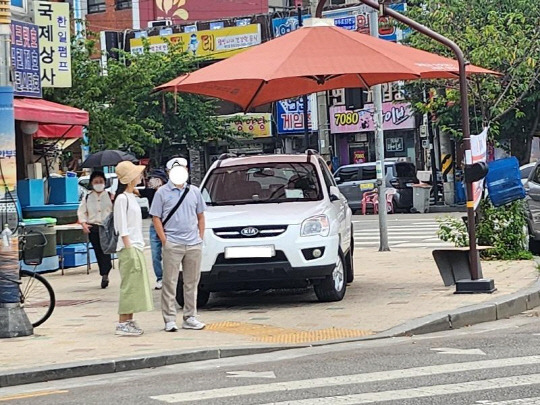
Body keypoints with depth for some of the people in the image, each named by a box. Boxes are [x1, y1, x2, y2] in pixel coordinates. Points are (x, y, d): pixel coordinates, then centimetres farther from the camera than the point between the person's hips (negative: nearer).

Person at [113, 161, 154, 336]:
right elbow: (122, 228, -16)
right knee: (129, 284, -9)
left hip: (136, 246, 9)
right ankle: (123, 323, -7)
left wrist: (137, 247, 15)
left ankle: (129, 321, 14)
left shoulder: (131, 197, 16)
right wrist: (129, 248, -19)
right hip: (128, 248, -9)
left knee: (136, 285, 10)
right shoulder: (122, 198, -12)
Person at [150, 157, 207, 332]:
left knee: (192, 283, 9)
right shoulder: (162, 193, 1)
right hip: (172, 244, -4)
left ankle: (190, 318, 17)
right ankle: (169, 319, 0)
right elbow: (156, 218, -1)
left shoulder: (194, 191, 13)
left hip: (194, 245, 4)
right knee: (170, 283, -4)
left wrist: (200, 237, 8)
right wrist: (164, 240, -8)